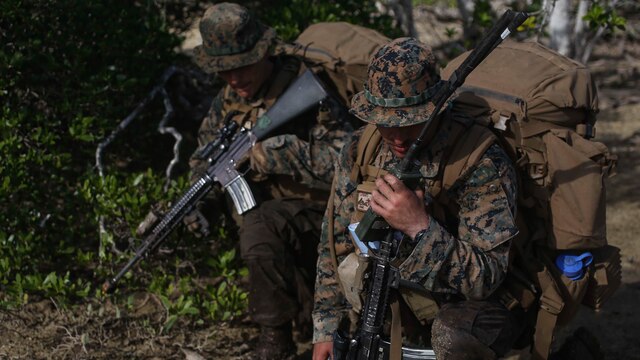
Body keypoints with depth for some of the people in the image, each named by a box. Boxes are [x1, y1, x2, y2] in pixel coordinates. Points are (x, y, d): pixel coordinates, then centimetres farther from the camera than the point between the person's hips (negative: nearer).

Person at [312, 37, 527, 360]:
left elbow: (486, 278, -24)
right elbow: (335, 244, 9)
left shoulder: (484, 164, -20)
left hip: (470, 307, -4)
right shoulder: (359, 151, -3)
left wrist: (421, 227, -35)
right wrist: (327, 326, 5)